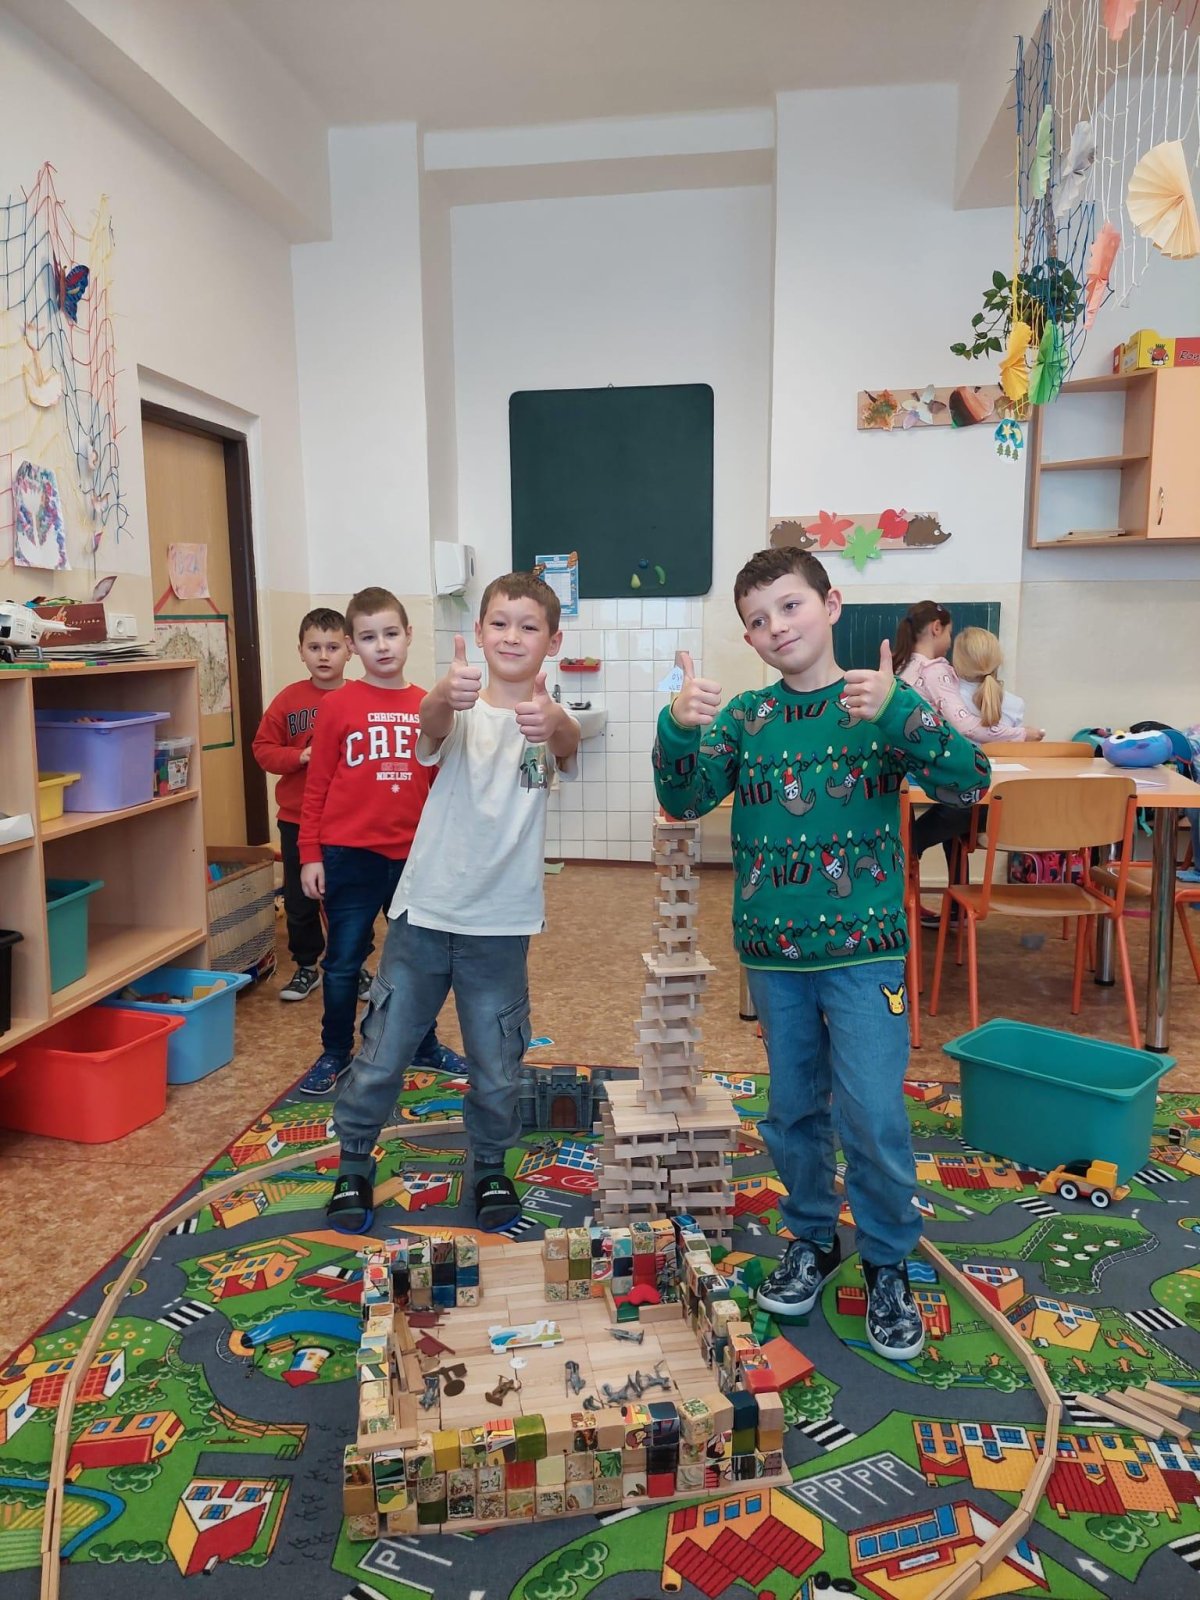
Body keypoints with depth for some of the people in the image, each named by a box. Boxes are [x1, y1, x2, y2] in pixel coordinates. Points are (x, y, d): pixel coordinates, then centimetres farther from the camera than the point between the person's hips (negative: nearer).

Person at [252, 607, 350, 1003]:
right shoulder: (288, 699, 0)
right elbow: (263, 748, 2)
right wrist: (300, 756, -14)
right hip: (296, 819, 2)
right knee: (299, 899, 12)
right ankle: (306, 966, 30)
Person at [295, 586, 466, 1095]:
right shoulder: (339, 705, -4)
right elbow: (317, 787, -2)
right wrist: (310, 855, -4)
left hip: (413, 855, 3)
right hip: (349, 856, -2)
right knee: (343, 961, 8)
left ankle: (424, 1044, 34)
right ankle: (335, 1053, 26)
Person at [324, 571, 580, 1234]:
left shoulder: (548, 719, -6)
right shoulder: (458, 709, -6)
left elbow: (568, 744, -30)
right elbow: (432, 725, -30)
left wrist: (553, 724, -56)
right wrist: (445, 695, -55)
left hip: (500, 924, 0)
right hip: (423, 912, 0)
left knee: (495, 1069, 14)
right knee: (380, 1058, 11)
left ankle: (491, 1169, 38)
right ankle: (353, 1167, 33)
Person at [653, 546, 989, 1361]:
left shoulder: (885, 702, -5)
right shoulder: (745, 715, 1)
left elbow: (968, 781, -17)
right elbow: (683, 798, -9)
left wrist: (896, 712, -34)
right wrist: (678, 729, -29)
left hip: (864, 947, -3)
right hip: (773, 950, 3)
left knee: (873, 1114, -4)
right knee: (794, 1110, 15)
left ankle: (888, 1267, 21)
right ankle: (813, 1240, 37)